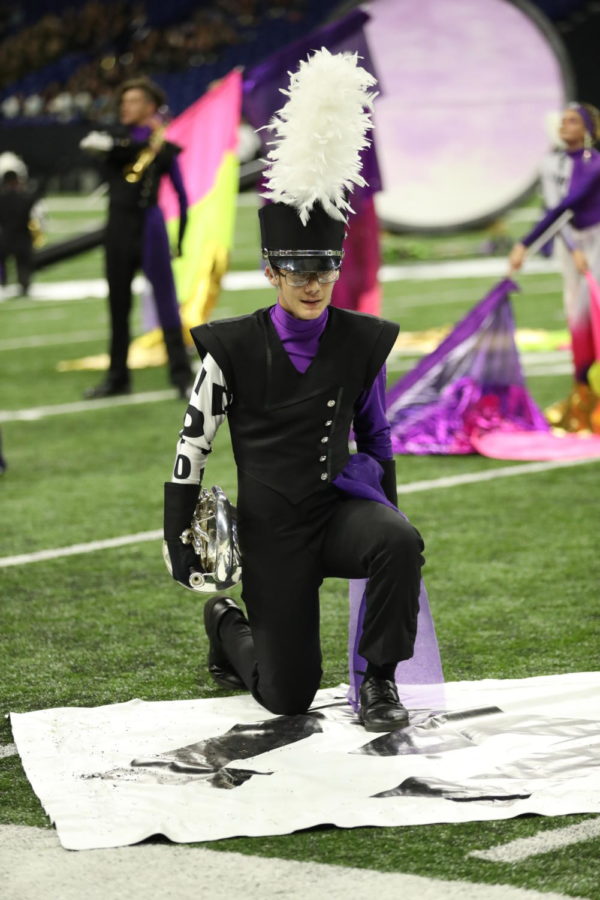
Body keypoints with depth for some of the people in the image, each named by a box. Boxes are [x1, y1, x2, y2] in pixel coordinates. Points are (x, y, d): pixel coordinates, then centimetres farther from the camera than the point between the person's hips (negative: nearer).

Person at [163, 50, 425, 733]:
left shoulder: (363, 342, -1)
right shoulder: (233, 348, -8)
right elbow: (192, 443, 0)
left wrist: (385, 517, 14)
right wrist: (178, 537, 0)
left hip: (345, 505, 2)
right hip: (271, 530, -2)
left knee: (401, 544, -35)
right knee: (289, 697, 2)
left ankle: (379, 681, -13)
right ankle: (226, 626, 36)